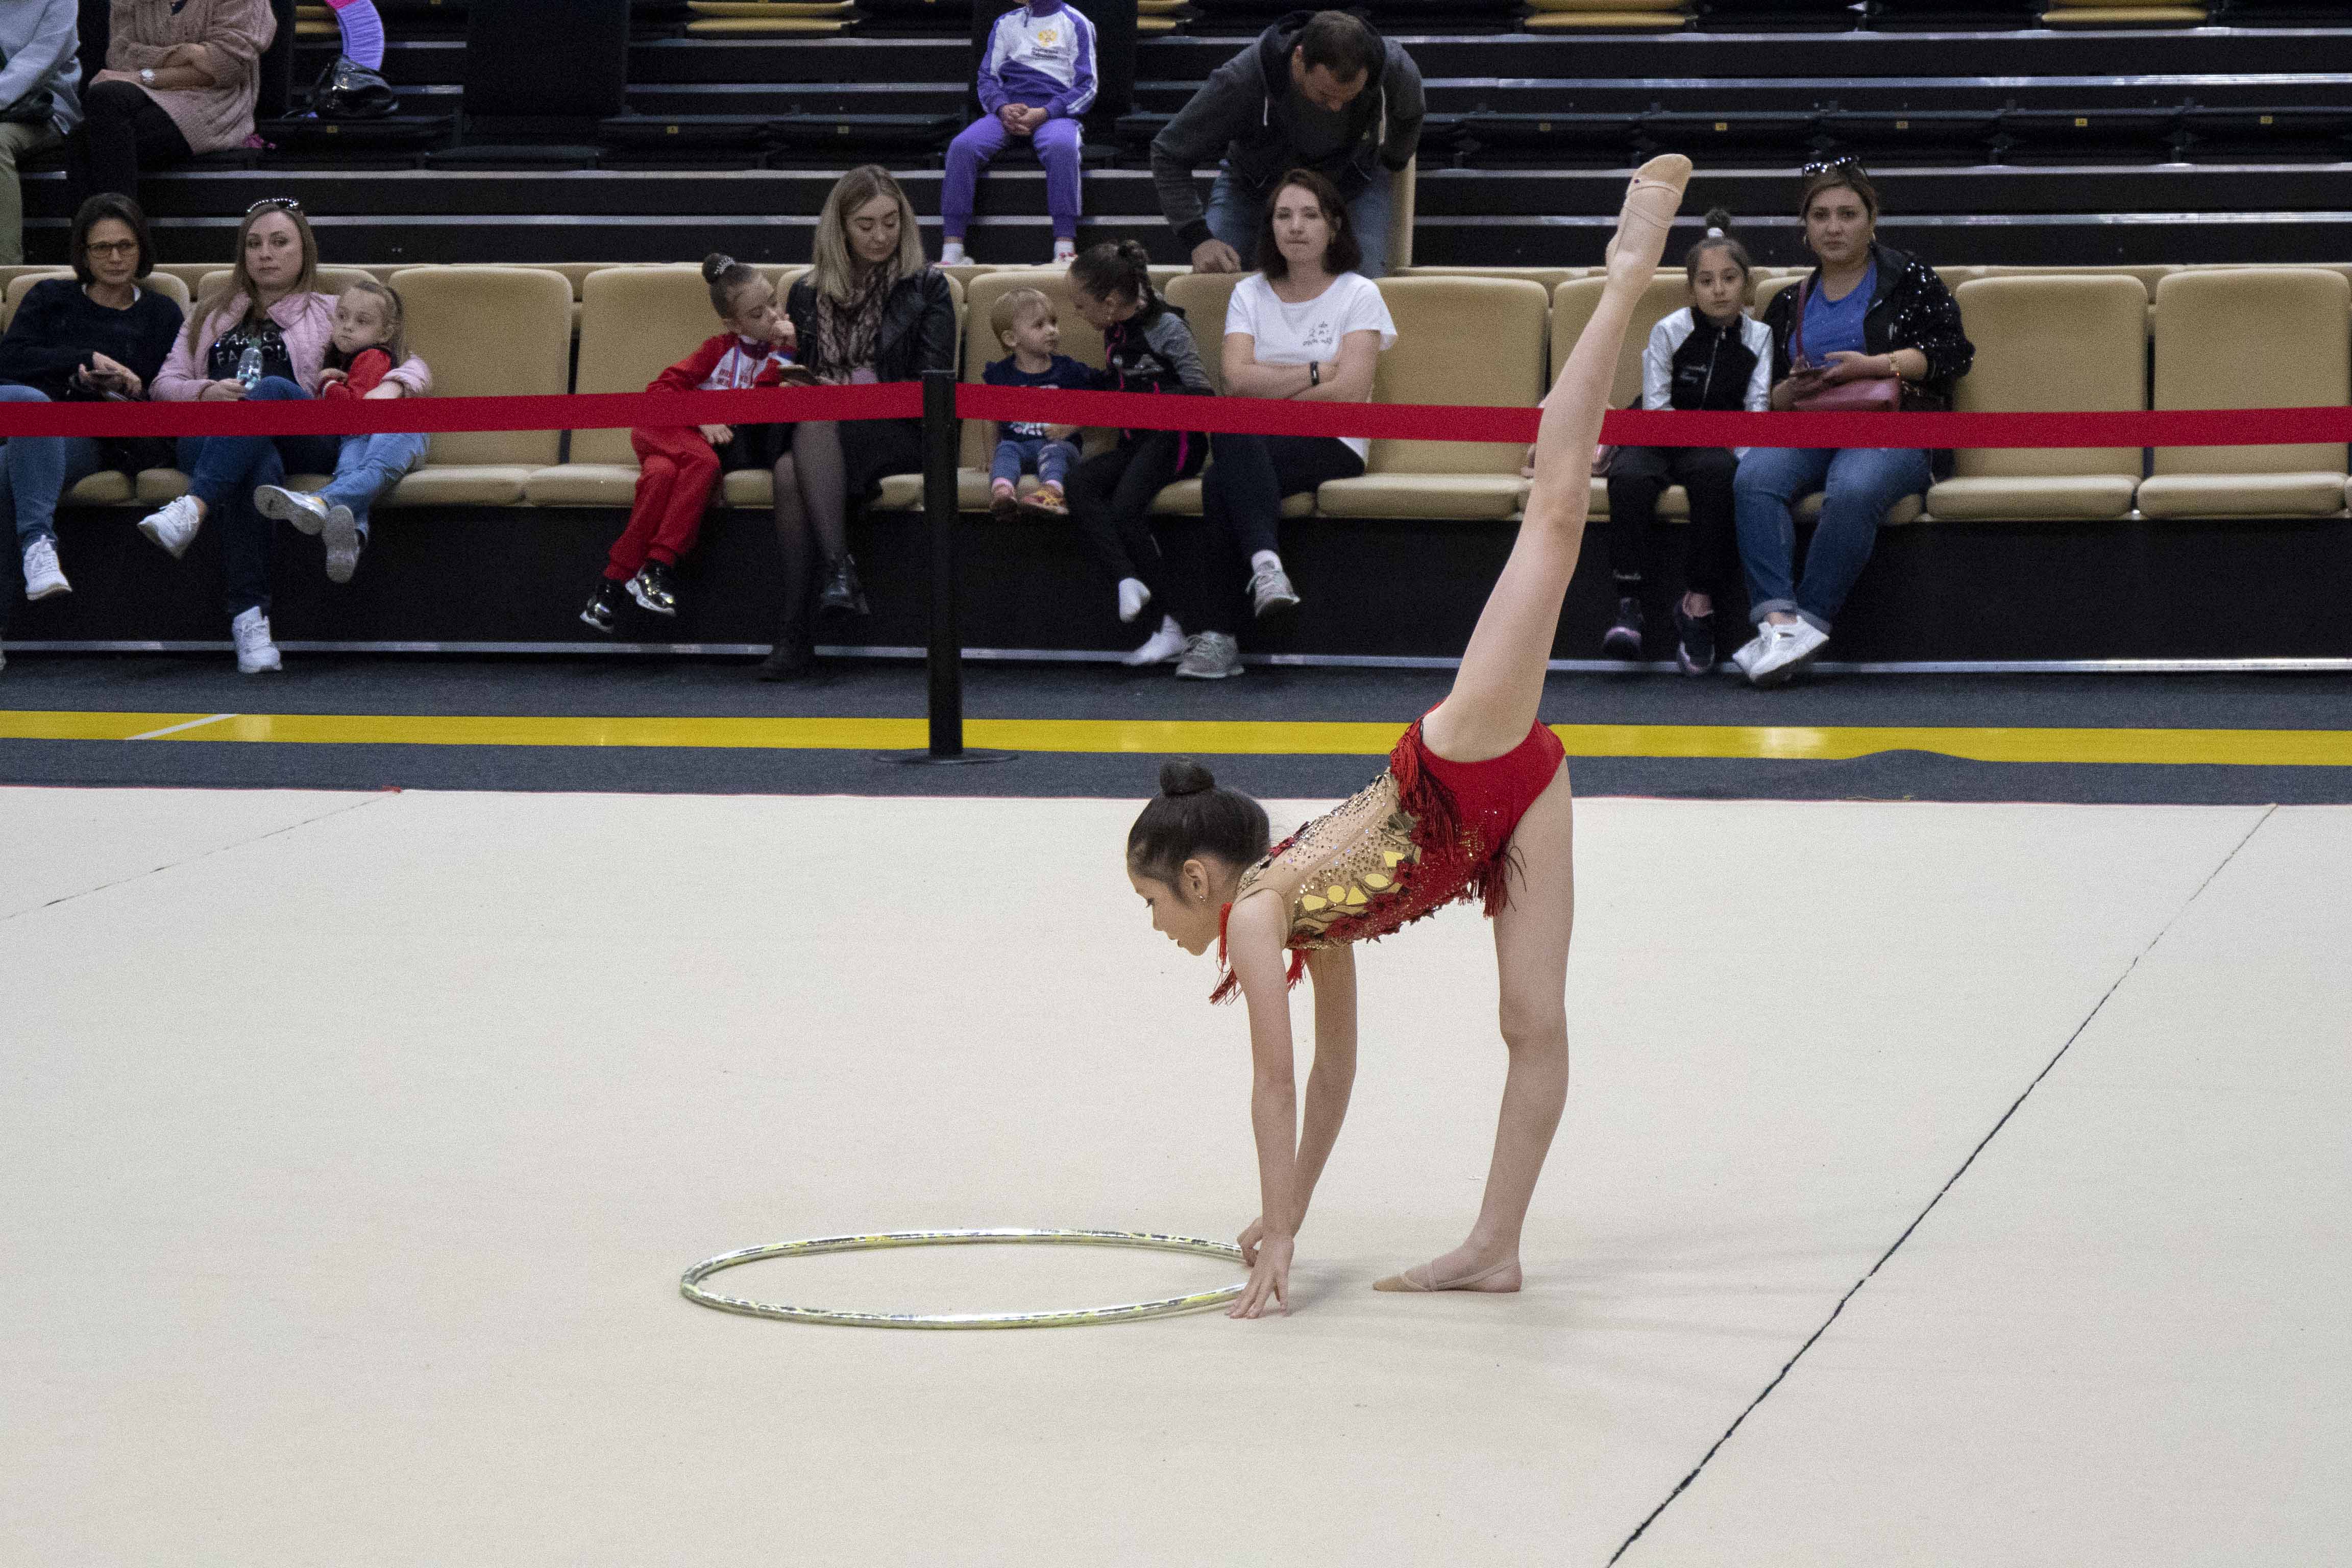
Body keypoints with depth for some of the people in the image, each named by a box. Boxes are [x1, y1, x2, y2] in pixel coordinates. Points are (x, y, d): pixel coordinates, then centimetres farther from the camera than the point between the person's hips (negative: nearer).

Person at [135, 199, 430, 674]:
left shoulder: (328, 314, 25)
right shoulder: (213, 310, 31)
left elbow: (415, 367, 17)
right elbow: (165, 383, 21)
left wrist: (392, 386, -8)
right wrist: (208, 392, -3)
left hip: (303, 445, -1)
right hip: (210, 436, 1)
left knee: (272, 389, -37)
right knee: (258, 467, -38)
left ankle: (194, 508, -54)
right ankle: (249, 617, -51)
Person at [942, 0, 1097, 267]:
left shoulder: (1076, 24, 9)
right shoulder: (1006, 23, 21)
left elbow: (1086, 87, 2)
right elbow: (987, 76, 16)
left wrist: (1043, 114, -14)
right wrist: (1003, 109, -7)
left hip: (1054, 112, -3)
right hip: (1008, 110, 3)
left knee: (1061, 147, -39)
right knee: (962, 147, -27)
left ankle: (1065, 250, -42)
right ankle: (951, 252, -30)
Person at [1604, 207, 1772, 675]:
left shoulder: (1757, 338, 4)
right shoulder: (1669, 332, 0)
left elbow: (1757, 409, -3)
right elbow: (1656, 408, -4)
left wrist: (1742, 454, -21)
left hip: (1717, 447, 0)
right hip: (1660, 439, 0)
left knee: (1717, 474, -37)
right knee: (1629, 478, -35)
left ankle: (1698, 602, -30)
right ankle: (1629, 605, -35)